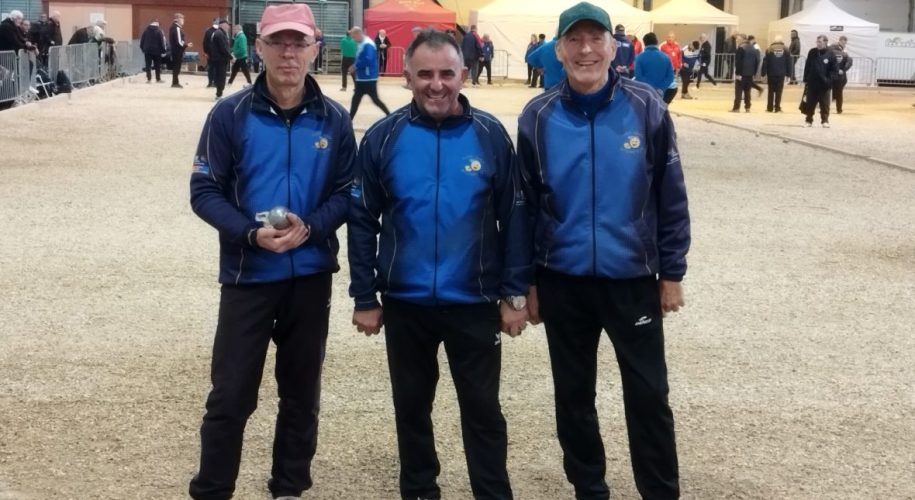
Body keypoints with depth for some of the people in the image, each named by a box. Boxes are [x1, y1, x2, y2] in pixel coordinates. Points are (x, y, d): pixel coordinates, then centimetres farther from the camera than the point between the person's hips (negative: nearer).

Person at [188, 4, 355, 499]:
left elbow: (347, 193, 2)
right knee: (230, 394, 2)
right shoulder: (231, 114, -6)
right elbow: (204, 191, -6)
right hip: (247, 275, -2)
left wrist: (310, 228, -16)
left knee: (301, 391, 13)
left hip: (311, 276, 2)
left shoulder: (334, 120, -1)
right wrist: (251, 233, -20)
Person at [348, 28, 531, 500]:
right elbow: (362, 222, 0)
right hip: (404, 303, 1)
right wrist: (364, 297, -1)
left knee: (482, 409, 8)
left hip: (475, 303, -1)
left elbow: (515, 218, -1)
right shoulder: (383, 138, -5)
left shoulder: (491, 135, -6)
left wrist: (515, 293, -2)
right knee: (411, 406, 16)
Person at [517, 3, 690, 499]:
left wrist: (671, 272, -1)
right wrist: (527, 282, 4)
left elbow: (671, 196, -1)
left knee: (648, 395, 4)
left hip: (633, 279, -1)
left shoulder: (646, 108, -6)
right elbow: (525, 206, 3)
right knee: (573, 394, 13)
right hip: (563, 282, 2)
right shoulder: (538, 117, -3)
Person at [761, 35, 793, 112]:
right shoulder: (785, 50, 3)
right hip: (781, 74, 1)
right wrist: (789, 74, 7)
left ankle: (770, 108, 7)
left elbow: (765, 62, -6)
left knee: (771, 91, 7)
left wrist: (764, 73, -2)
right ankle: (777, 108, 1)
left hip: (771, 74, -1)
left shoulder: (769, 50, -3)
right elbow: (789, 62, 3)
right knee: (779, 92, 4)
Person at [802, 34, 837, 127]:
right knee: (809, 103, 8)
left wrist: (830, 80, -13)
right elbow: (807, 67, 6)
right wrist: (805, 80, 2)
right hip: (812, 83, 3)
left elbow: (835, 70, -3)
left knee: (824, 104, 3)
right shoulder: (812, 52, 3)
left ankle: (825, 121, 10)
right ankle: (809, 120, 18)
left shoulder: (831, 54, -5)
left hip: (824, 85, -3)